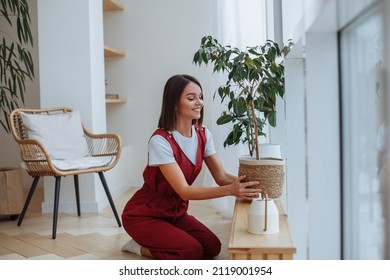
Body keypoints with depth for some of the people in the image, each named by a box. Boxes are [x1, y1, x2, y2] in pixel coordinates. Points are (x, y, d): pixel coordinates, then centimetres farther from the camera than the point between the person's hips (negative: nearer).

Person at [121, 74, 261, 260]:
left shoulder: (203, 134, -5)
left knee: (212, 247, -8)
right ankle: (140, 247, 3)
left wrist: (243, 183, -30)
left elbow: (221, 176, -9)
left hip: (175, 211, 7)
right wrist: (230, 190, -40)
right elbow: (185, 191, -30)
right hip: (144, 215, -7)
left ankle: (151, 243, 12)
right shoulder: (160, 140, -26)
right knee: (193, 252, -21)